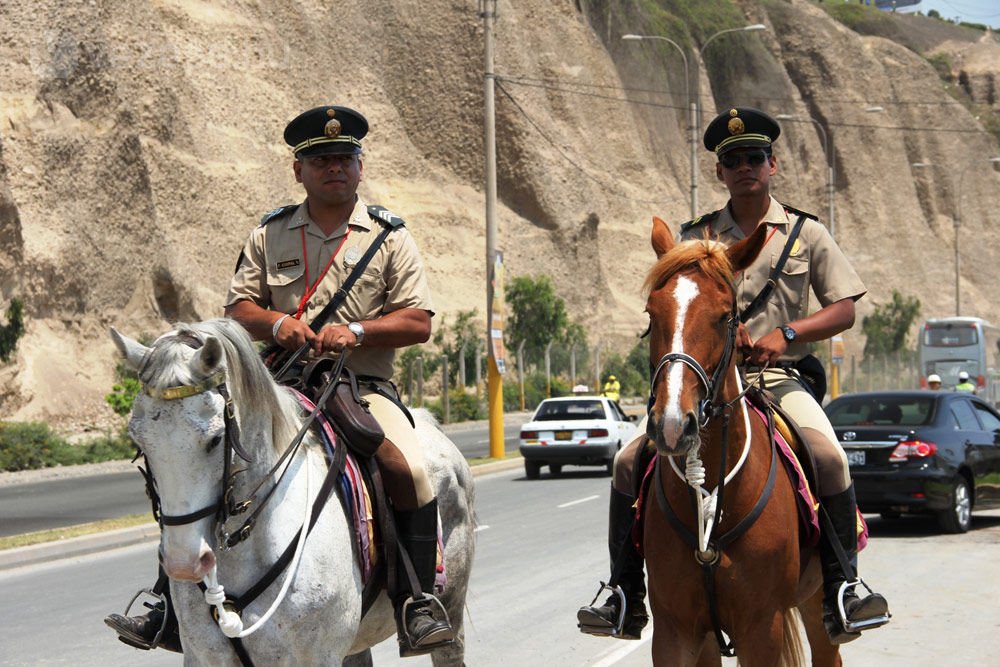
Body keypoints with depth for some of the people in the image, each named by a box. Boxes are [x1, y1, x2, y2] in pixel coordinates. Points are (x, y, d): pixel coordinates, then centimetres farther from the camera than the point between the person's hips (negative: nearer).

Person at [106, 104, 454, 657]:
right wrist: (276, 323, -12)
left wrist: (355, 331, -16)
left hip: (363, 385, -2)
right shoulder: (270, 234, 12)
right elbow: (238, 308, 10)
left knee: (409, 469, -29)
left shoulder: (389, 237, 5)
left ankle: (418, 602, -16)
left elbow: (418, 322, 0)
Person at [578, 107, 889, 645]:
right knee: (630, 463, -13)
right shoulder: (695, 237, 12)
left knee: (829, 458, -31)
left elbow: (844, 311, 5)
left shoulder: (806, 233, 9)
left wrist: (787, 333, -13)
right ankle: (626, 599, -2)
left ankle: (842, 587, -19)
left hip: (778, 378, -2)